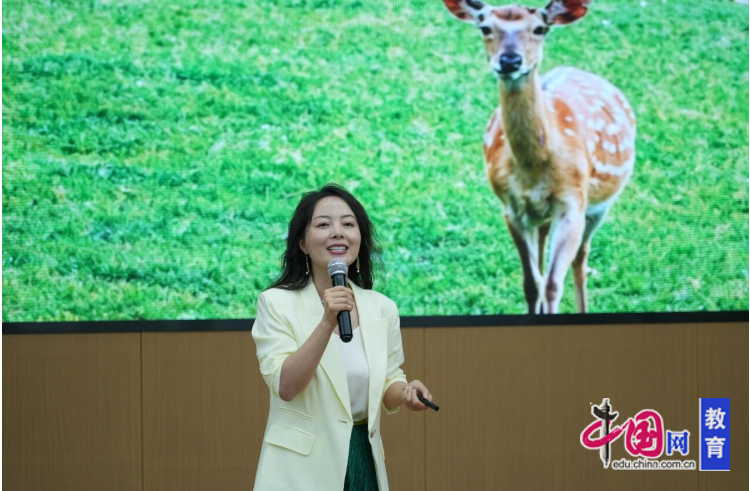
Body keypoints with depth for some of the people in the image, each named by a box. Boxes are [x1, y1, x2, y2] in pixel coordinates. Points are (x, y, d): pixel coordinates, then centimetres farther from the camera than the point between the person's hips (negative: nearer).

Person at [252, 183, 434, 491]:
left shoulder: (383, 308, 4)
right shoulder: (276, 303, -7)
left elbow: (385, 388, 12)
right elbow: (285, 386, -17)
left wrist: (405, 392, -10)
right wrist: (327, 321, -27)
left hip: (363, 461, 4)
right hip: (302, 466, -4)